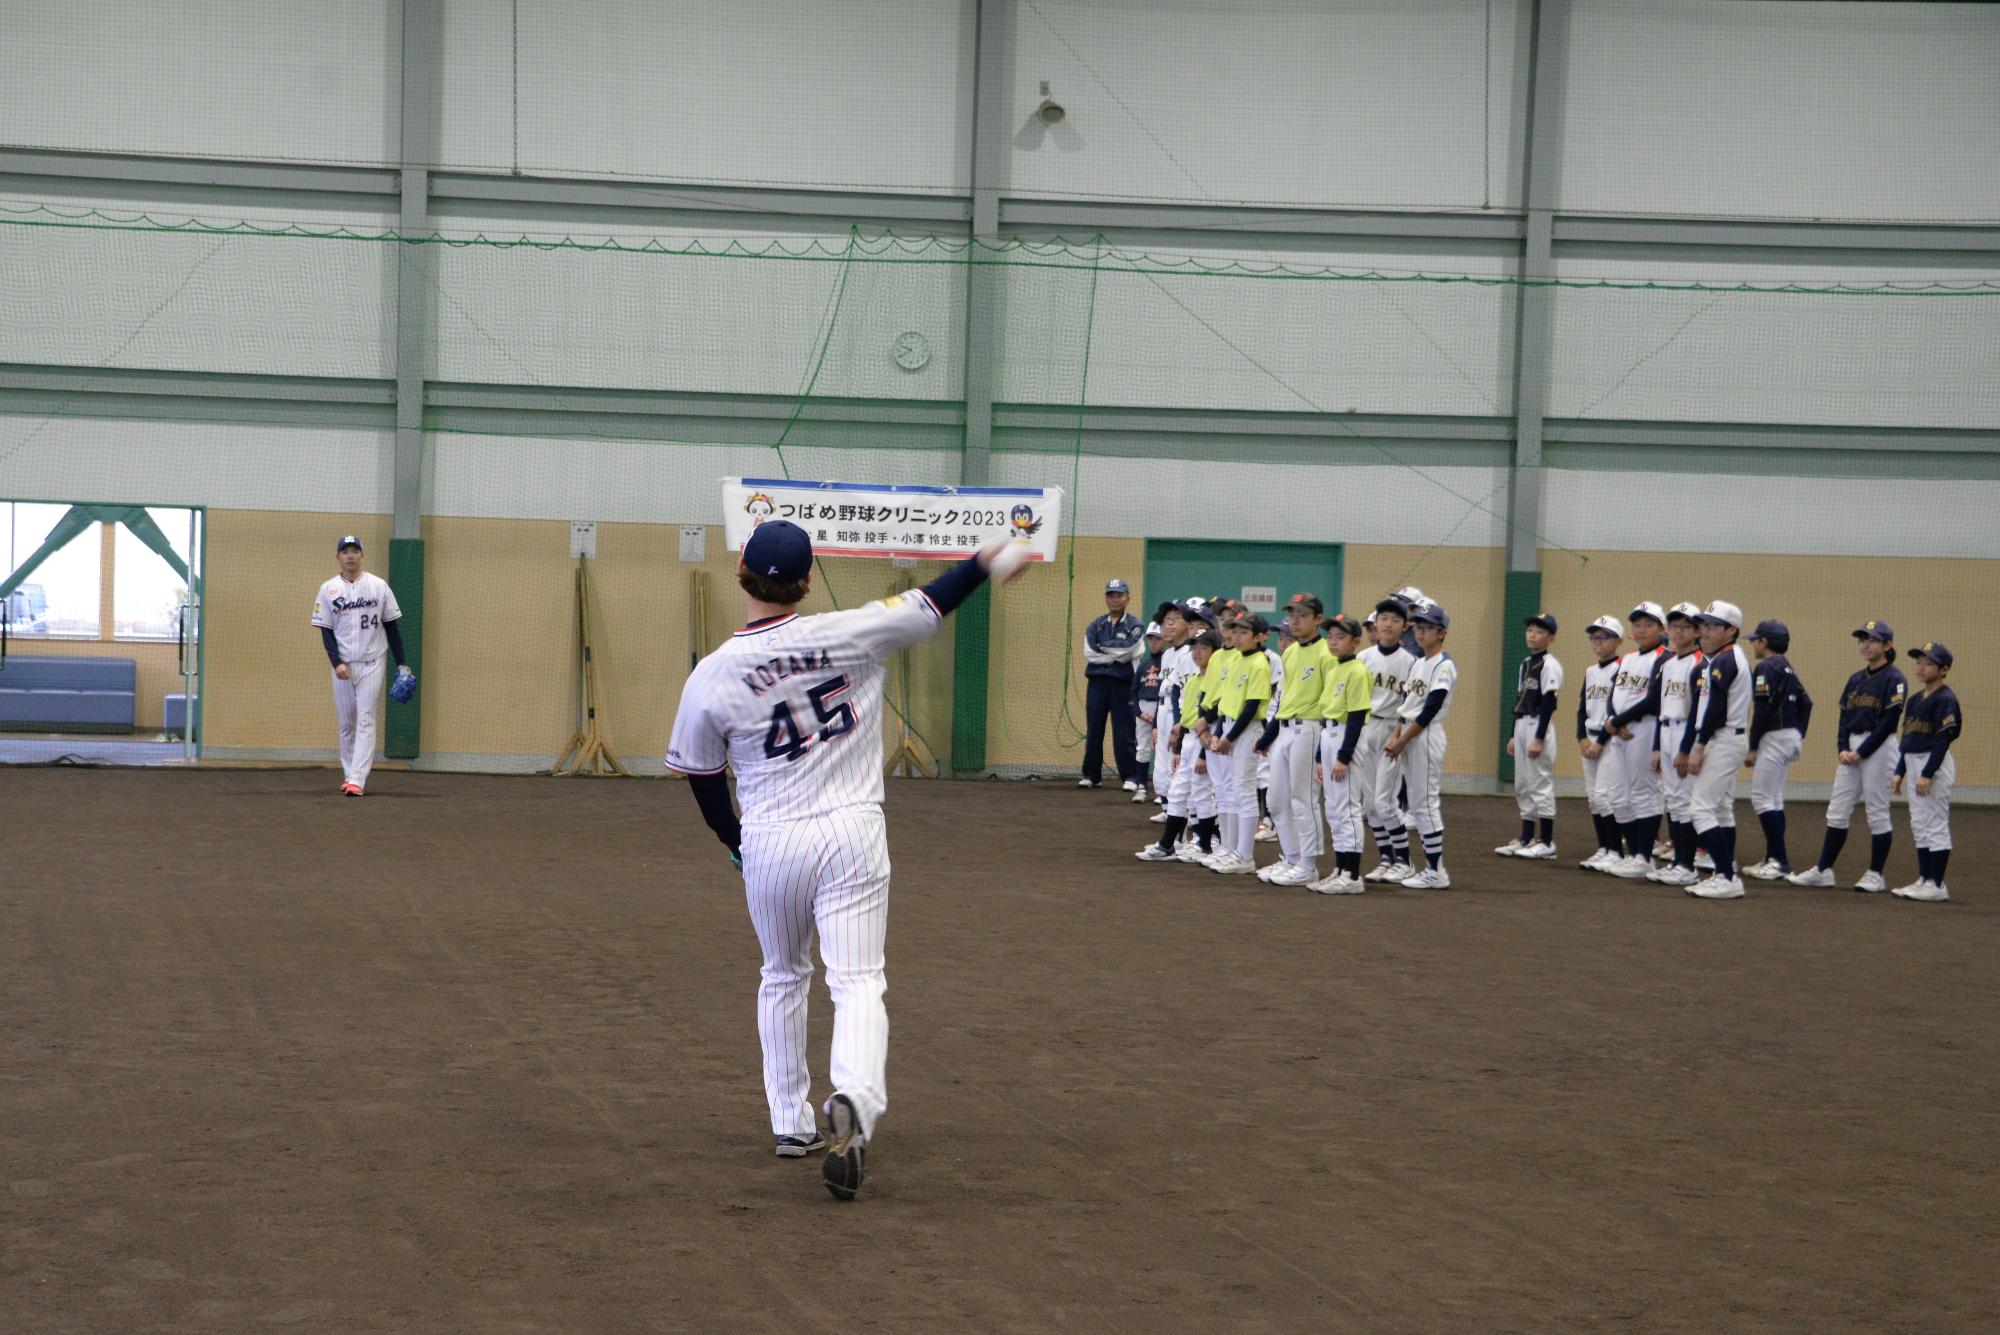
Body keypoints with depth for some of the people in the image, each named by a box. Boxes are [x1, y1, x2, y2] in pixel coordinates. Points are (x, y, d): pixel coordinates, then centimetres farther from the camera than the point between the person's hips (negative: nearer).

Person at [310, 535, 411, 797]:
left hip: (371, 664, -2)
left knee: (365, 722, -9)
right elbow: (326, 631, 1)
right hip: (342, 665, 2)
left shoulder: (379, 586, 0)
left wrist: (400, 664, 1)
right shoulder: (328, 589, 2)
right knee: (346, 723, 8)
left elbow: (392, 626, 4)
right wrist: (337, 663, -13)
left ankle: (357, 780, -15)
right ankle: (349, 773, 20)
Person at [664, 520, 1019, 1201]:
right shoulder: (848, 633, -10)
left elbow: (703, 782, 4)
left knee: (782, 979, 22)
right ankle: (856, 1100, -29)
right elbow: (930, 605, 4)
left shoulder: (711, 676, -7)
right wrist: (984, 562, 22)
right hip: (852, 836, -1)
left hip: (769, 844, 1)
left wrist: (737, 844, 21)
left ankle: (791, 1123, 26)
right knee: (858, 981, -3)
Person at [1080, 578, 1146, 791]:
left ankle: (1131, 777, 0)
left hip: (1122, 683, -3)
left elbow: (1135, 656, -11)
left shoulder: (1136, 626, 3)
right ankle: (1091, 775, 14)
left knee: (1124, 733, -4)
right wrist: (1116, 655, -7)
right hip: (1097, 683, 4)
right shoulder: (1095, 626, 13)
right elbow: (1089, 653, -2)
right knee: (1093, 731, 6)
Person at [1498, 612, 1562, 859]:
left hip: (1538, 727, -9)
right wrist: (1514, 735, 17)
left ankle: (1546, 842, -1)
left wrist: (1539, 738, -19)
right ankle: (1526, 838, 17)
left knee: (1540, 783, -5)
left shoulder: (1549, 665, -11)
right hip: (1521, 726, 9)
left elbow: (1548, 703, -15)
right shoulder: (1525, 663, 15)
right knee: (1522, 785, 11)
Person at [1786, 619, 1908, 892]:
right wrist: (1843, 748, -2)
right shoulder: (1856, 679, 15)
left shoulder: (1894, 679, -8)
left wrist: (1861, 752, -15)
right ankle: (1823, 870, 9)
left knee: (1876, 811, -3)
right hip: (1851, 749, 7)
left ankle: (1876, 875, 4)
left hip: (1879, 747, -7)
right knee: (1837, 810, 6)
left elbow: (1889, 721, -14)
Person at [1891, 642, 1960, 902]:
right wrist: (1899, 771, 14)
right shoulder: (1915, 700, 15)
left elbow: (1943, 740, -18)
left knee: (1936, 825, -7)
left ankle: (1937, 885, -4)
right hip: (1913, 763, 9)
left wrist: (1927, 774, -21)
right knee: (1919, 825, 12)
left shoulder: (1945, 700, -12)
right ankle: (1924, 879, 18)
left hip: (1935, 764, -9)